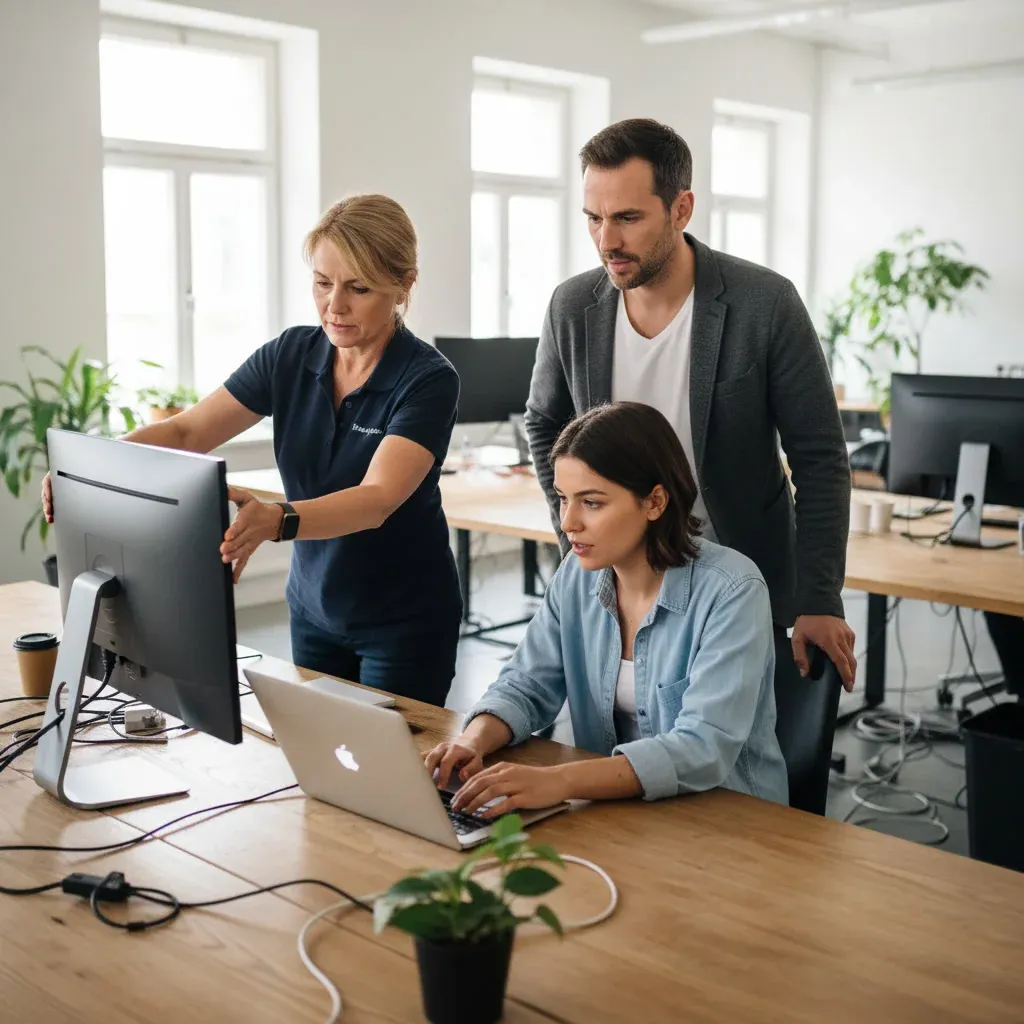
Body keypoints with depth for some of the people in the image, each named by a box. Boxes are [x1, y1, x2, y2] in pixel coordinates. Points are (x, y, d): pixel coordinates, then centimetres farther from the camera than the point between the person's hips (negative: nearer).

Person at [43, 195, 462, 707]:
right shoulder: (290, 355, -5)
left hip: (405, 622, -5)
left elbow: (377, 499, -33)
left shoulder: (428, 379, -20)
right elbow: (185, 431, -9)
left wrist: (275, 520, -51)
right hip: (314, 611, 5)